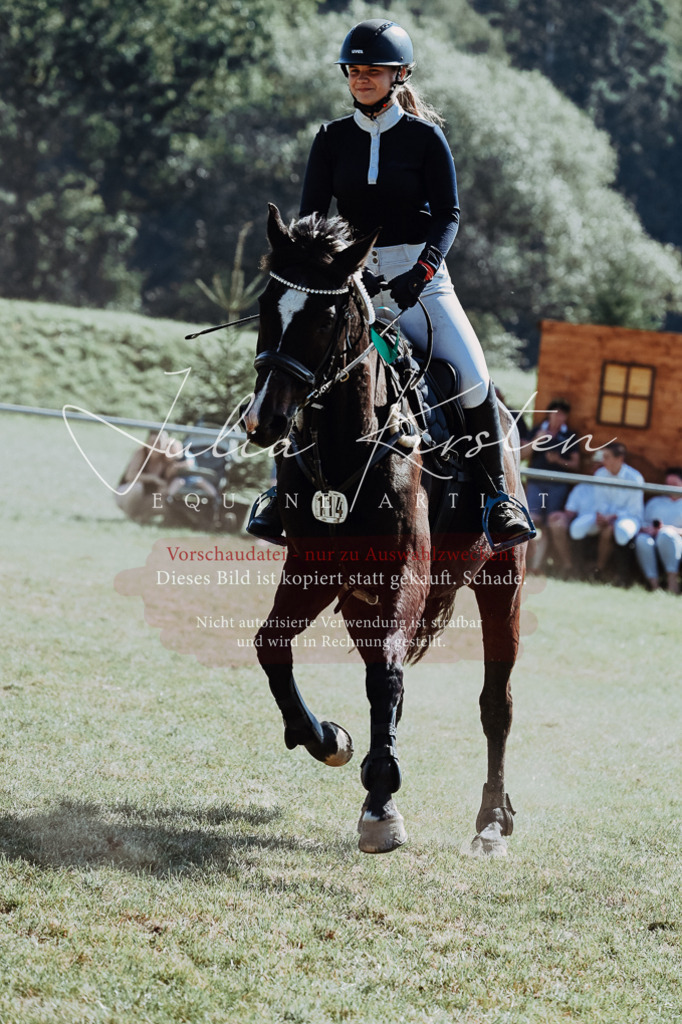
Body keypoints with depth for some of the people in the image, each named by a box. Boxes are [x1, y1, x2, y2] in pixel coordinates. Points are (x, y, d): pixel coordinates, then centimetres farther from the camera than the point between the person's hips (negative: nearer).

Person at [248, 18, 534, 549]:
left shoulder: (425, 137, 1)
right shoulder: (333, 139, 8)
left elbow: (448, 214, -4)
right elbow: (311, 215, 3)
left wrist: (422, 271, -22)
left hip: (420, 274, -2)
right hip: (350, 277, 2)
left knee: (472, 376, -21)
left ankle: (497, 495, -6)